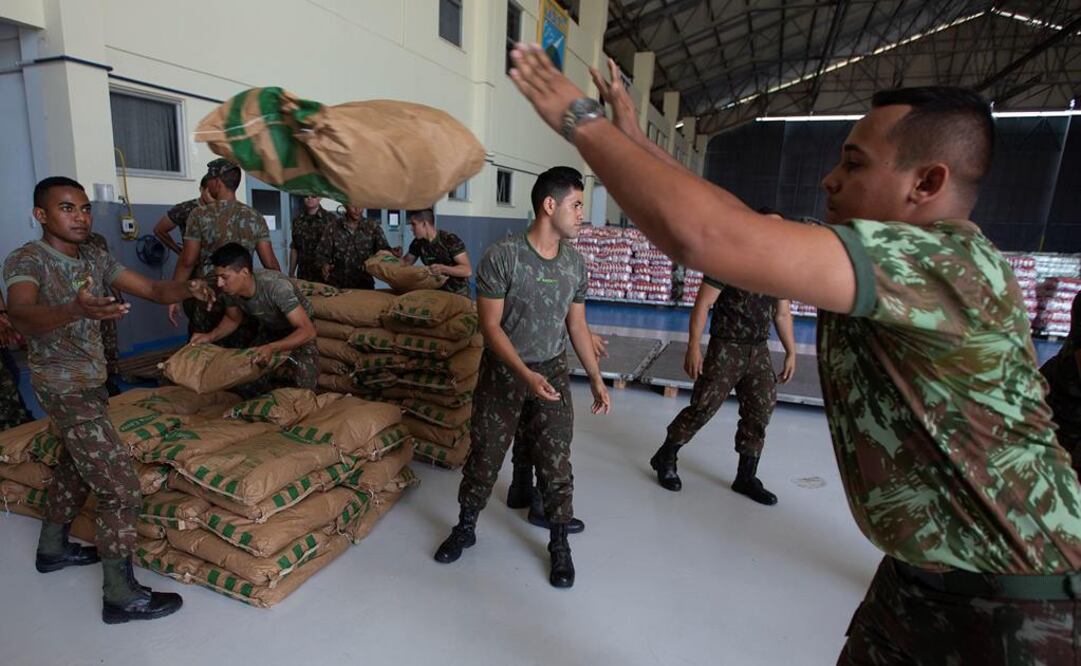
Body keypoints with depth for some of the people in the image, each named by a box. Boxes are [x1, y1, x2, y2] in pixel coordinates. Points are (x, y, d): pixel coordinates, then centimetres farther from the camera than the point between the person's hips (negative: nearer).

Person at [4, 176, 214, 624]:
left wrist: (187, 289, -23)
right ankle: (121, 596, 1)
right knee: (121, 488, -9)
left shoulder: (95, 259, 3)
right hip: (64, 387, -8)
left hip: (90, 382, 9)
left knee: (76, 467, 25)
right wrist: (76, 310, -59)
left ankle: (52, 548, 47)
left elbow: (153, 290, -1)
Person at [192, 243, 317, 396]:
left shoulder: (276, 286, -37)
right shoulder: (229, 291, -18)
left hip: (298, 330, -6)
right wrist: (211, 336, -13)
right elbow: (233, 319, 6)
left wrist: (272, 348, -55)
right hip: (269, 330, 6)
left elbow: (308, 330, -42)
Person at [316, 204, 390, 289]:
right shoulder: (332, 229, 5)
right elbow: (321, 254, 5)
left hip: (364, 285, 0)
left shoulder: (373, 227, 4)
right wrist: (325, 265, -17)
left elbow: (384, 249, -3)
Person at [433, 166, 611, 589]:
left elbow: (577, 325, 8)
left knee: (556, 462, 8)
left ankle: (559, 543, 28)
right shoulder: (501, 256, -17)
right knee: (484, 455, 12)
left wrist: (596, 379, 7)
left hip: (553, 371, 3)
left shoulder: (575, 264, -1)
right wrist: (525, 375, -26)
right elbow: (490, 325, -16)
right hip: (502, 372, -3)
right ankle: (465, 527, 37)